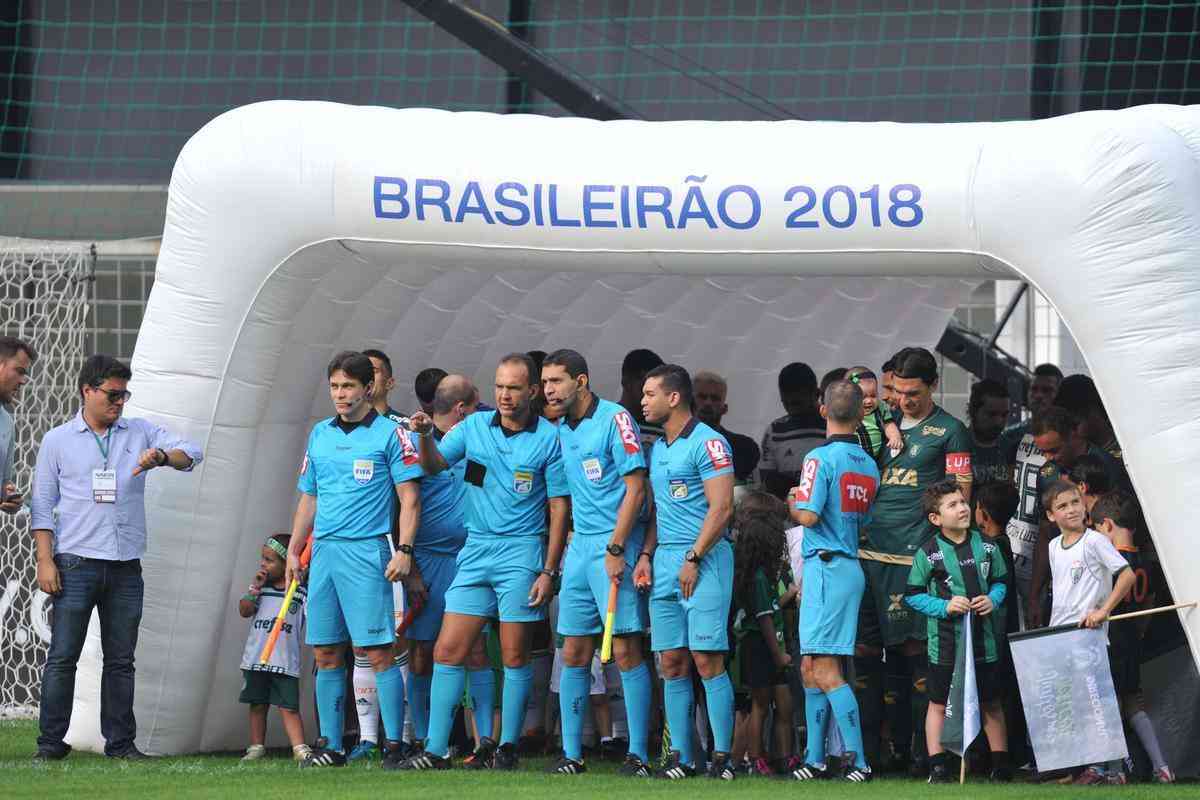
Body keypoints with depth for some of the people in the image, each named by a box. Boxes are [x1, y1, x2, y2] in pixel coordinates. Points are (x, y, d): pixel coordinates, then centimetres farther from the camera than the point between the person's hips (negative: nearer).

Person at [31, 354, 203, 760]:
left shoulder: (141, 433, 13)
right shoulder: (57, 441, 7)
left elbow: (191, 452, 3)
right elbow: (43, 505, 5)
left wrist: (161, 456, -18)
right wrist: (44, 561, -4)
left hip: (126, 566, 3)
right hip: (76, 563, -3)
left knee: (121, 660, 5)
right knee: (62, 657, -6)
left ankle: (120, 742, 10)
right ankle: (51, 742, -2)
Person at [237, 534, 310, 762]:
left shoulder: (301, 592, 0)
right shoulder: (261, 587, 9)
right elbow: (244, 611, 0)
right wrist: (255, 588, -8)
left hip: (285, 662, -4)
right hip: (255, 658, 4)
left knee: (288, 707, -9)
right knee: (257, 705, 11)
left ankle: (300, 748, -13)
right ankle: (256, 746, 20)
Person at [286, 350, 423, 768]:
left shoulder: (389, 434, -1)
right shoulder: (320, 435, 16)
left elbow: (410, 498, -4)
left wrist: (404, 550, -13)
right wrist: (293, 551, 17)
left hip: (367, 552, -6)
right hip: (323, 552, 6)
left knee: (379, 653, -8)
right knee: (326, 655, 6)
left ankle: (394, 745, -6)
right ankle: (330, 746, 11)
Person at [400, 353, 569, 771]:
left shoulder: (549, 439, -4)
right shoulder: (475, 426, 8)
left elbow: (559, 509, -3)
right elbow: (434, 465, 8)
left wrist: (548, 571, -8)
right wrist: (425, 436, -14)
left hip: (521, 552, -4)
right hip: (475, 549, 4)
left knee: (514, 655, 0)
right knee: (448, 651, -1)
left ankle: (507, 747, 10)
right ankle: (435, 750, 1)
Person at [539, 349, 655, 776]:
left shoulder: (615, 419, -8)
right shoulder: (561, 430, 14)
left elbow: (635, 488, -12)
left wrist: (616, 548, -16)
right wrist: (574, 539, 10)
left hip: (615, 545, -8)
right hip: (580, 545, 8)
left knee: (625, 651, -8)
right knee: (574, 654, 6)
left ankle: (638, 753, -6)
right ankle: (571, 753, 10)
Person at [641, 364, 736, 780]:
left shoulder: (708, 443, -7)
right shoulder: (657, 449, 18)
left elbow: (721, 508, -13)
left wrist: (693, 559, -15)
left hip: (704, 558, -8)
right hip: (665, 559, 8)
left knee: (707, 659, -10)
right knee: (672, 663, 4)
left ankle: (722, 755, -7)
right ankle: (681, 756, 6)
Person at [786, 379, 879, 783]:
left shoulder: (821, 457, -12)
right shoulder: (868, 465, 11)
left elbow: (809, 515, -19)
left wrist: (793, 504, 4)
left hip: (826, 565, -8)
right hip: (852, 565, 8)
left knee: (825, 669, -11)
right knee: (811, 668, 14)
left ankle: (858, 760, -16)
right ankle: (815, 759, 16)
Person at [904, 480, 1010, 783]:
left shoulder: (986, 546, 3)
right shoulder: (928, 554, -8)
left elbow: (1000, 581, 15)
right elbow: (912, 595, -3)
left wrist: (993, 600, -6)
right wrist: (944, 607, -15)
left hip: (984, 639, 3)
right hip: (946, 642, -3)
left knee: (991, 702, 12)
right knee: (939, 703, 4)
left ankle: (1000, 765, 21)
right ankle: (937, 767, 8)